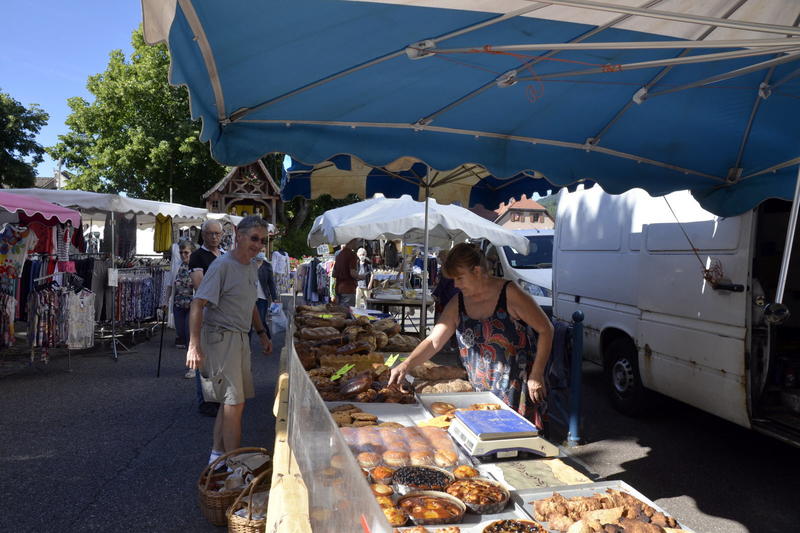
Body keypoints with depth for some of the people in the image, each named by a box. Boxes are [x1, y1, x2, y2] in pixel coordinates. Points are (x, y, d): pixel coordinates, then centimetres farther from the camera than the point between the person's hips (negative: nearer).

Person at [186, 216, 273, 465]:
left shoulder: (253, 267, 11)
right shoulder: (222, 266, -16)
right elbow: (198, 304, -21)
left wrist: (262, 333, 20)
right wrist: (194, 346, -27)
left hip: (241, 339, 9)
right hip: (221, 338, -9)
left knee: (230, 400, 15)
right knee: (234, 404, -7)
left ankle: (218, 454, 28)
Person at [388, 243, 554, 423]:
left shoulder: (510, 294, -11)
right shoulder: (457, 305, 4)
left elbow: (545, 330, -7)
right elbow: (433, 341, 2)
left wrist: (536, 375, -11)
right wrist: (406, 365, -13)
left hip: (516, 388, -4)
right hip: (479, 391, 5)